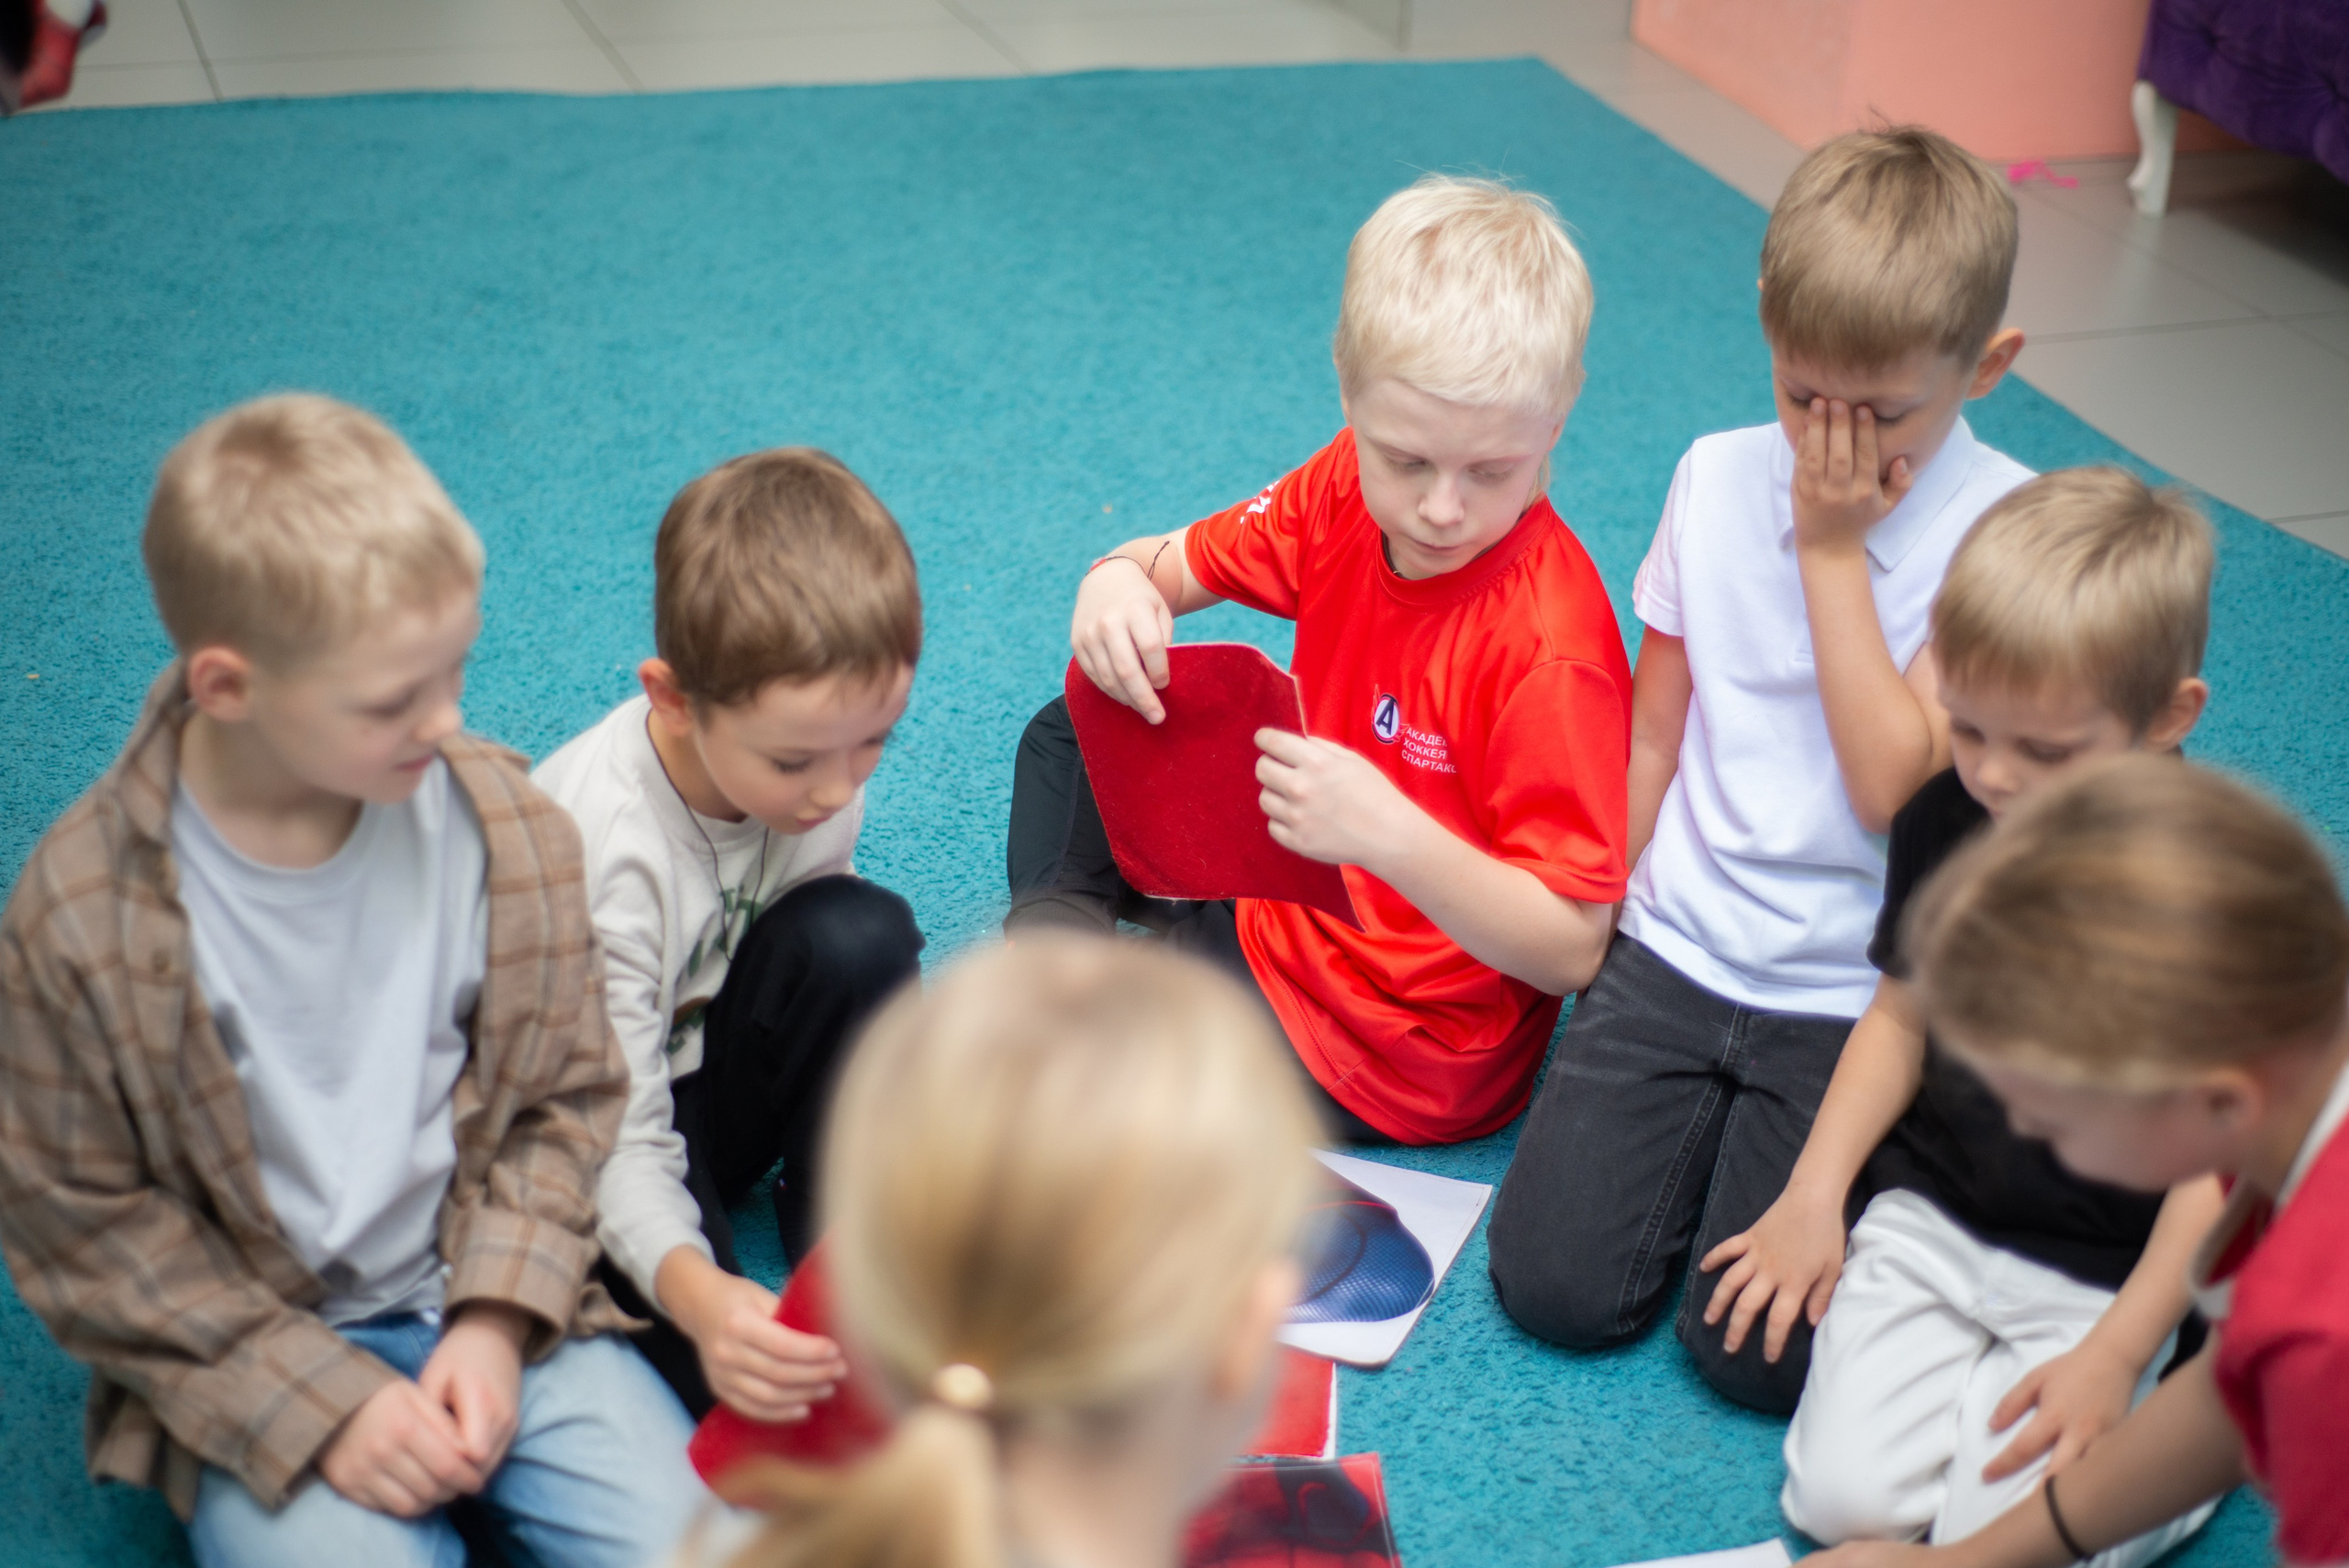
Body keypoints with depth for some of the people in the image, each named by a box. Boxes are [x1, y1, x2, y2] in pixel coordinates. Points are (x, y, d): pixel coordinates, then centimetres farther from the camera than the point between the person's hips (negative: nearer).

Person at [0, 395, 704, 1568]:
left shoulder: (506, 826, -9)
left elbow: (565, 1098, 2)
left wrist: (496, 1316, -11)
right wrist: (321, 1402, -14)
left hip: (492, 1308, 2)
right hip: (254, 1364, -2)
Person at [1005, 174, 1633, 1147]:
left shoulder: (1546, 646, -32)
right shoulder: (1355, 487, -11)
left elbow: (1573, 950, -31)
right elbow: (1181, 562, 0)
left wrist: (1390, 835, -47)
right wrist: (1118, 583, -26)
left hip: (1393, 1047, -8)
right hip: (1290, 894, 8)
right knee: (1074, 738, 20)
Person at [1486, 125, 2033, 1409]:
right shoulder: (1719, 477, 3)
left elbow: (1895, 784, -18)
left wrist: (1833, 550, -16)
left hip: (1854, 1000, -3)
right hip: (1677, 952, 3)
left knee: (1755, 1349, -16)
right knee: (1555, 1282, -11)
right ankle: (1703, 1120, 16)